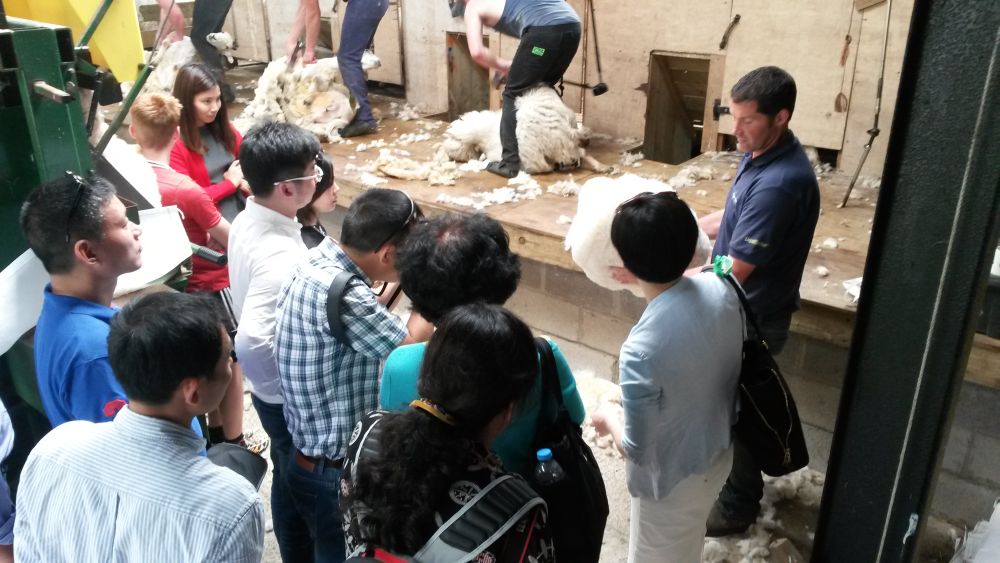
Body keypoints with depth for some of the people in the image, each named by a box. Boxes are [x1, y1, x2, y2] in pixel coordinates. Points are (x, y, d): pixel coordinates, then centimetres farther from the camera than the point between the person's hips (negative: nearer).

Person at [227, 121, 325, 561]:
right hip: (292, 399, -9)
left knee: (288, 482, 27)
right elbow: (251, 342, -39)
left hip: (277, 390, 9)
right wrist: (290, 389, -23)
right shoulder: (279, 255, -33)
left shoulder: (247, 221, -4)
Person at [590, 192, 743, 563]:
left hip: (671, 481, -6)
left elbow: (637, 450, -25)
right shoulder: (721, 289, -19)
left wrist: (608, 423, -3)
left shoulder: (641, 351, -38)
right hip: (718, 455, 6)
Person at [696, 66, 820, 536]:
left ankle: (739, 504, 31)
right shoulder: (763, 155, -1)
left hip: (753, 317, -9)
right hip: (738, 308, 9)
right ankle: (724, 472, 47)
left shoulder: (779, 184, -32)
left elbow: (733, 272, -31)